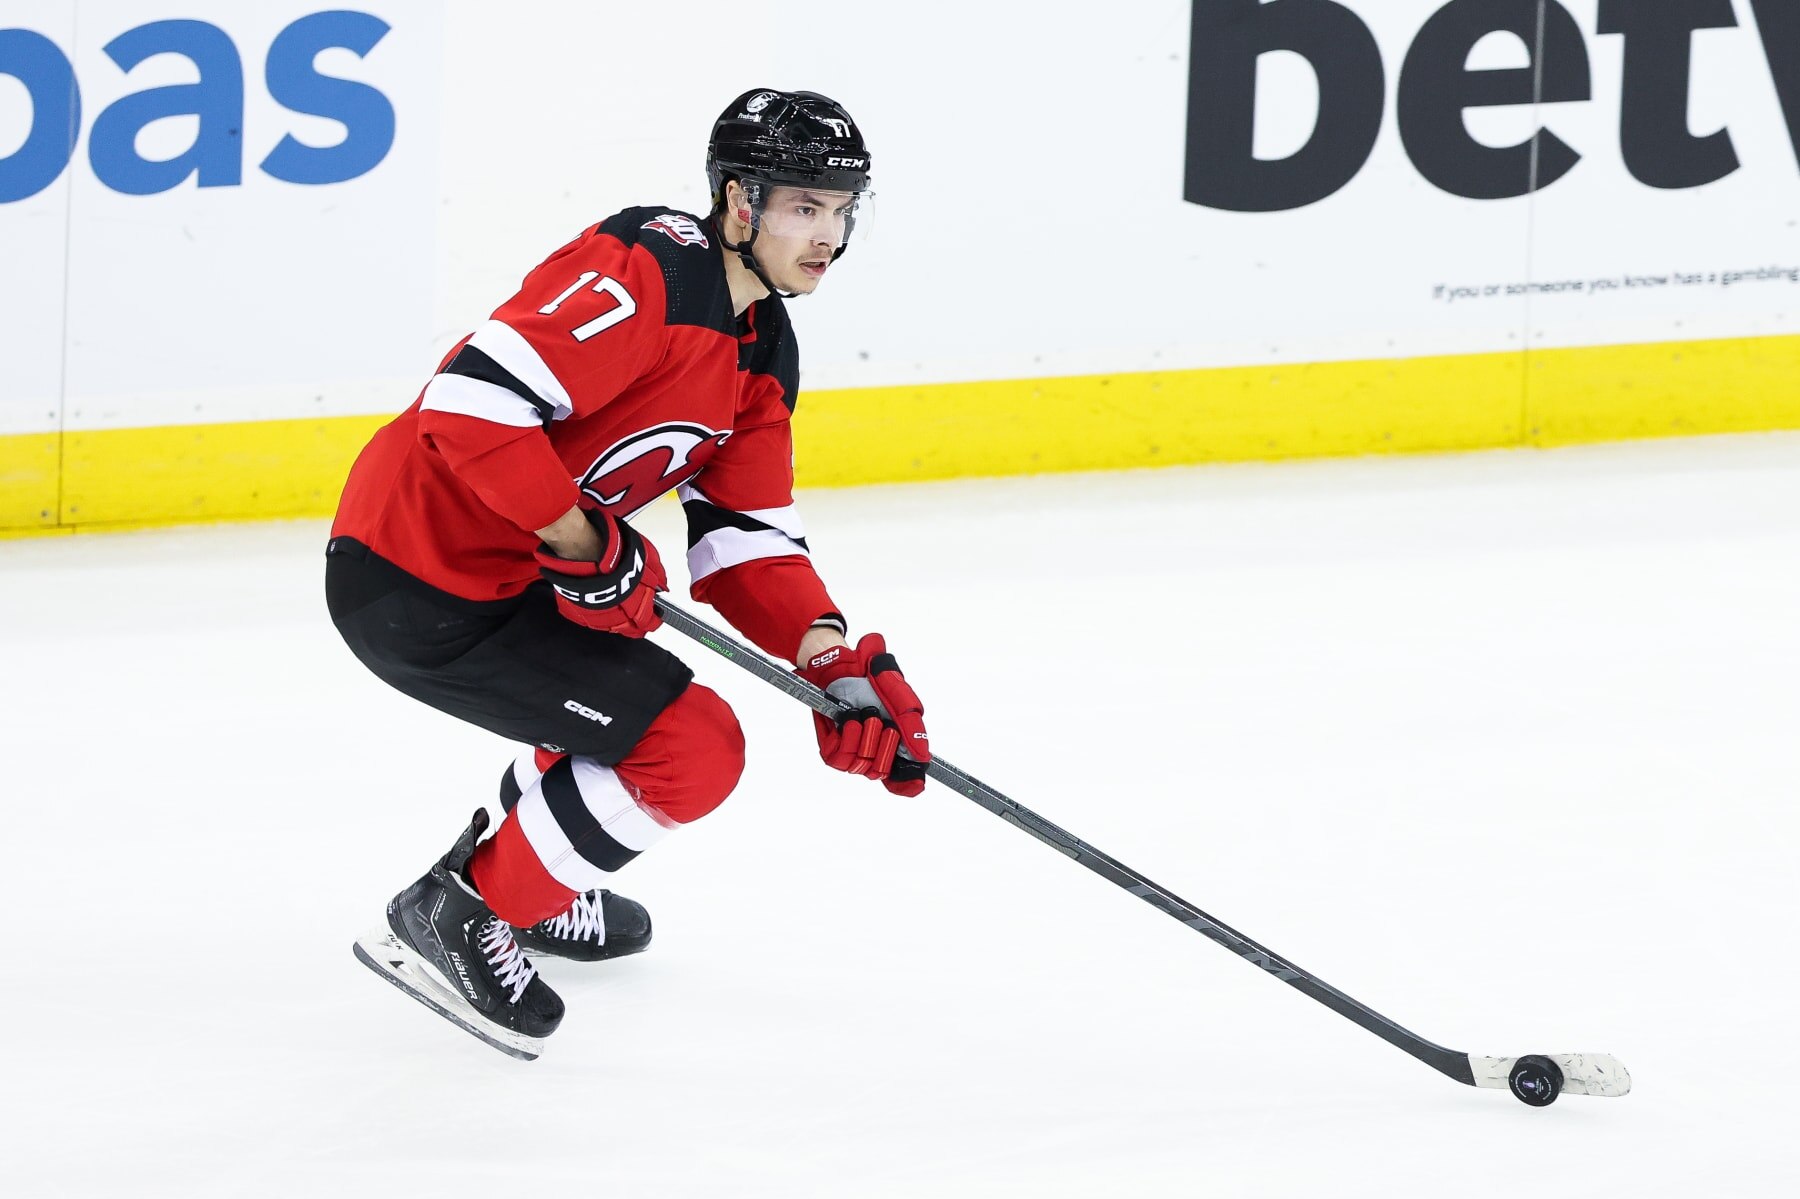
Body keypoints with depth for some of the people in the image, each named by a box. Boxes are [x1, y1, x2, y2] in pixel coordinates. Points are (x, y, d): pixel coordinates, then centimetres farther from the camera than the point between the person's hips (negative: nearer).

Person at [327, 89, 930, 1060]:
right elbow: (473, 400, -29)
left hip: (508, 567, 11)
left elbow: (745, 541, 10)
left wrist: (834, 662, -7)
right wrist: (591, 548, -23)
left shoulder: (763, 351, 10)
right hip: (417, 589, -11)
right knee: (692, 751, -12)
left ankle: (539, 887, 46)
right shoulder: (648, 270, -21)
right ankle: (454, 919, 0)